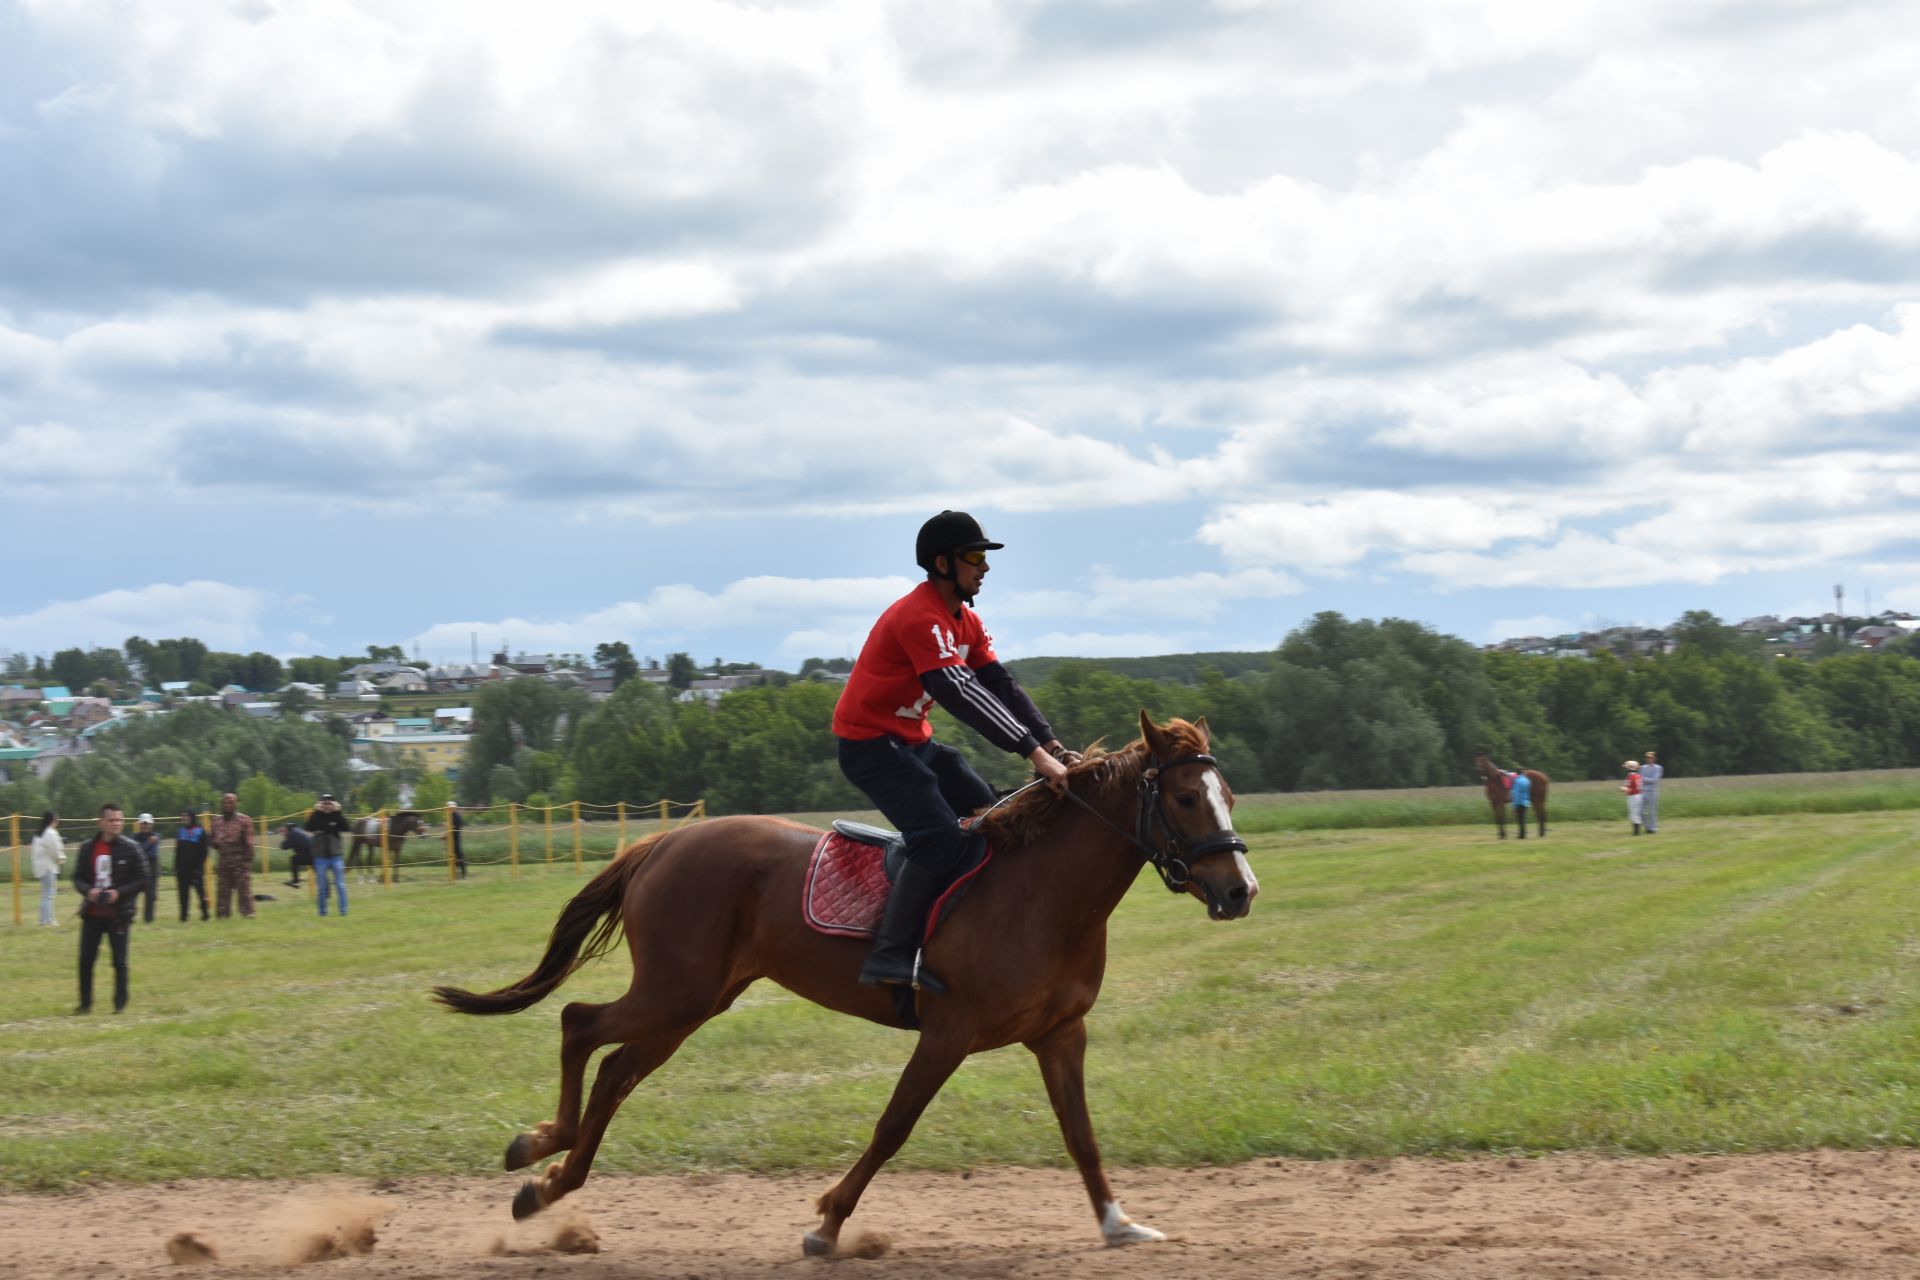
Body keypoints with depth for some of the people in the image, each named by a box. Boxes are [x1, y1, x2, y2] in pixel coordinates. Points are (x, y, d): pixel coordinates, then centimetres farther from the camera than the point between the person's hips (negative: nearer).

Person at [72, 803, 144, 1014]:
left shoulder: (129, 848, -6)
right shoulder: (88, 848, 2)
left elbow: (141, 879, -4)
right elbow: (78, 877, 9)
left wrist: (119, 893, -17)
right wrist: (88, 891, -12)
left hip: (118, 914, -3)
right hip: (92, 913, 3)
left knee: (119, 962, 1)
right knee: (86, 959, 4)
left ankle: (120, 1004, 10)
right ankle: (85, 1003, 17)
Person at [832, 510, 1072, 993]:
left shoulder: (965, 621, 9)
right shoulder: (920, 617, -23)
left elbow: (1003, 685, 4)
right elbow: (963, 696, -32)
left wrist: (1052, 746, -9)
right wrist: (1034, 753, -35)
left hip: (914, 742, 10)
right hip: (869, 743, -10)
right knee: (941, 838, -25)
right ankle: (890, 955, -24)